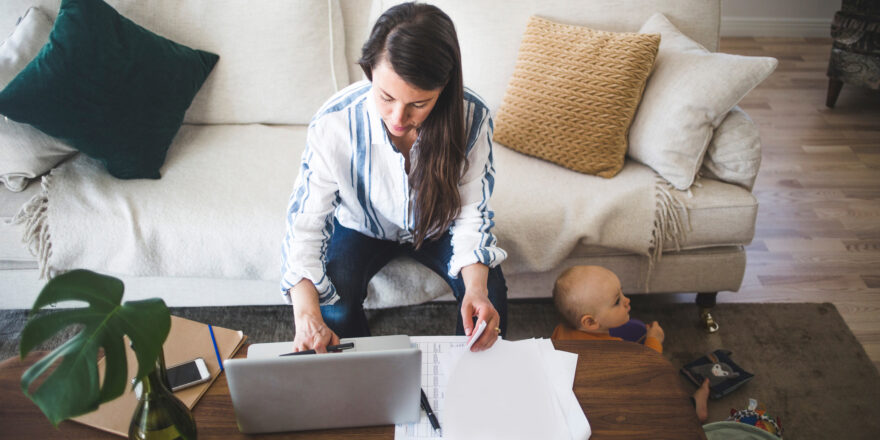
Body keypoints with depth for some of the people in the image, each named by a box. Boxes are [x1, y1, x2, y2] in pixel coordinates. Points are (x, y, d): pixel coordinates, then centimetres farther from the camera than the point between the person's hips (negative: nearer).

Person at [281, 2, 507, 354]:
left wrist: (476, 288, -38)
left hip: (436, 226, 1)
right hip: (362, 226, -1)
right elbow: (305, 222, -26)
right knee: (334, 309, -25)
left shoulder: (471, 117, -29)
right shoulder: (333, 124, -33)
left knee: (490, 293, -20)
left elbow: (471, 211, -19)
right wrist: (306, 313, -43)